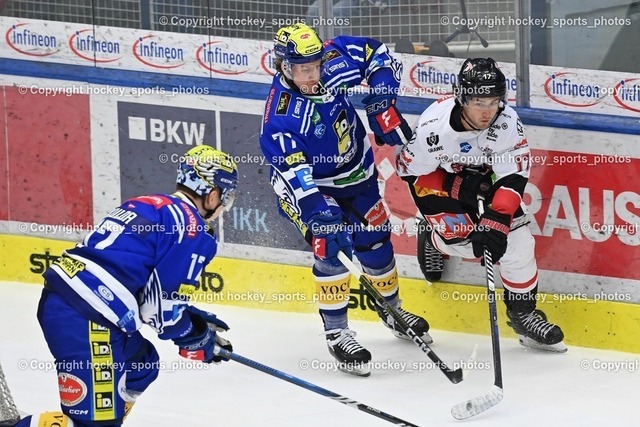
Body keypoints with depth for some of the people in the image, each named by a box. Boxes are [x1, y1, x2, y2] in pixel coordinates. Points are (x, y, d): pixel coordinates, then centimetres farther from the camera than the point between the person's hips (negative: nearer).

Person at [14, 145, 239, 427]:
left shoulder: (150, 206, 23)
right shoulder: (191, 228, -5)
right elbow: (163, 307, -7)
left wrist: (197, 321, 27)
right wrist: (195, 338, 12)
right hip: (84, 317, -10)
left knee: (140, 365, 29)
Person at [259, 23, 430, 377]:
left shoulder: (334, 62, -24)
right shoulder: (280, 117, -35)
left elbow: (378, 54, -6)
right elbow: (294, 174, -39)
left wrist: (381, 102, -17)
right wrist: (318, 214, -50)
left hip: (357, 171, 5)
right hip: (311, 185, -5)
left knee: (375, 241, 15)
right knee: (330, 247, -21)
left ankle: (391, 308, 40)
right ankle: (336, 333, -8)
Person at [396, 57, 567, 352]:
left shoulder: (507, 121, -29)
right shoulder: (434, 126, -35)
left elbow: (514, 176, -25)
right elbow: (409, 168, -20)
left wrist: (496, 219, -35)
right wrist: (457, 188, -21)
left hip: (485, 175, 2)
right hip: (438, 177, -2)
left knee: (517, 239, -10)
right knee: (461, 236, -19)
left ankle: (523, 311, 7)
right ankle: (432, 236, 18)